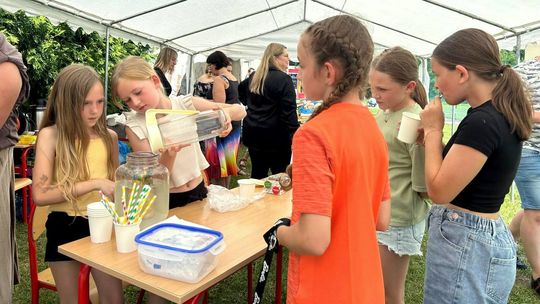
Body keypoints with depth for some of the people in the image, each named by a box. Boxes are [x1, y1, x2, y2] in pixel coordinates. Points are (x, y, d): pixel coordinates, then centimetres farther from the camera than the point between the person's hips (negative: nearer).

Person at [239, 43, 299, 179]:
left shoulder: (254, 77, 10)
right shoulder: (283, 79, -13)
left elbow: (240, 90, 30)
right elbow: (289, 112, -18)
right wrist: (295, 136, -15)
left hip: (253, 133, 7)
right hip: (275, 137, -7)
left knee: (257, 173, 15)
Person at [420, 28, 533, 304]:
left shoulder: (482, 121, -23)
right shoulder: (500, 115, 7)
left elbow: (439, 191, -20)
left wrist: (432, 130, -11)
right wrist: (434, 136, 3)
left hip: (465, 244, -9)